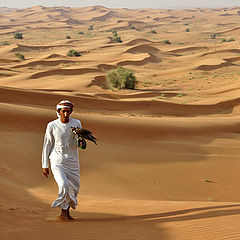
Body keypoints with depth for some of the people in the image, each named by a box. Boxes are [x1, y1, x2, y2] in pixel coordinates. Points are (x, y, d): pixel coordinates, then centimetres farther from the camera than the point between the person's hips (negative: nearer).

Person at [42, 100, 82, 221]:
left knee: (74, 188, 9)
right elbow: (47, 146, 0)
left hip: (72, 161, 4)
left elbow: (78, 144, 1)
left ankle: (66, 212, 28)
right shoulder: (52, 125, -6)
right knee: (64, 186, -20)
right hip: (57, 162, -4)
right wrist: (45, 165, -1)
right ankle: (64, 211, -2)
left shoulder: (76, 124, 0)